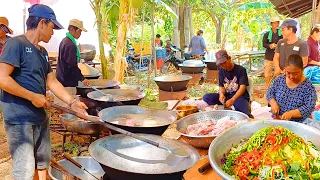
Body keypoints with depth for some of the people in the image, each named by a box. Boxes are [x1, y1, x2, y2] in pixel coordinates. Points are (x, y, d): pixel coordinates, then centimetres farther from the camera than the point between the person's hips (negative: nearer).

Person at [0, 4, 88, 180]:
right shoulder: (16, 43, -12)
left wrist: (72, 102, 4)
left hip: (40, 117, 9)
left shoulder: (42, 52, 13)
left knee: (42, 162, 18)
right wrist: (33, 97, -17)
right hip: (20, 119, -8)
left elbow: (52, 82, 14)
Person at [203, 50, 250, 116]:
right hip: (226, 96, 6)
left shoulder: (241, 70, -8)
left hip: (239, 96, -5)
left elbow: (242, 87, -18)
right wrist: (221, 94, -19)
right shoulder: (221, 71, 8)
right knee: (206, 97, -19)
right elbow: (221, 86, 7)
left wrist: (232, 100, -34)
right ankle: (231, 108, -24)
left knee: (244, 115, -36)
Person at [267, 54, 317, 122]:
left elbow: (309, 108, -14)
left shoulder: (308, 86, -9)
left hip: (298, 124, -1)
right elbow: (270, 93, 10)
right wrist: (273, 103, -10)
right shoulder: (279, 80, 2)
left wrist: (291, 113, -26)